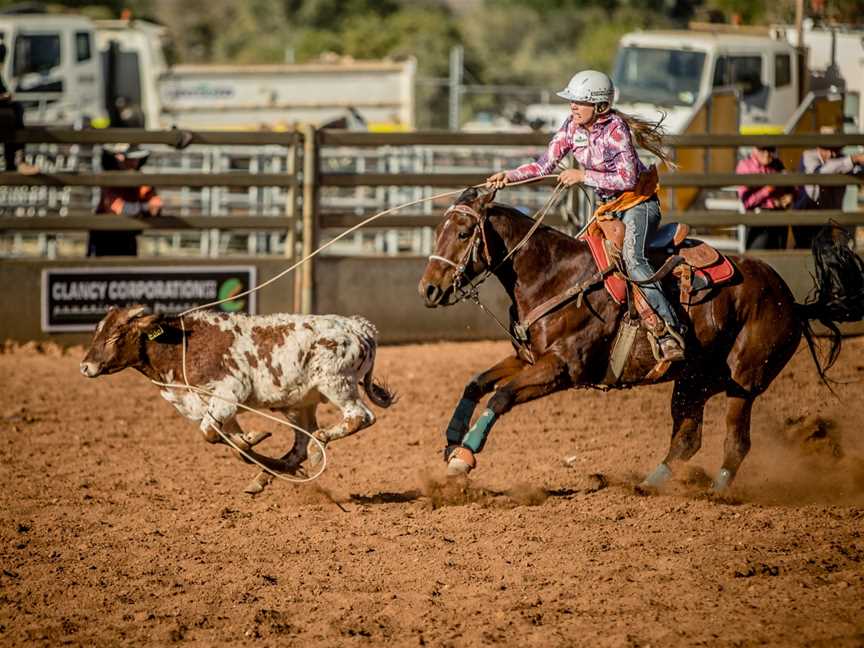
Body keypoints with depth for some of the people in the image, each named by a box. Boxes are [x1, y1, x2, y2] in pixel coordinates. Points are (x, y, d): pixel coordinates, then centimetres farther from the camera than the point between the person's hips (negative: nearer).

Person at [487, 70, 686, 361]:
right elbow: (545, 165, 1)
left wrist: (583, 176, -27)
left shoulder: (615, 129, -21)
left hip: (639, 203, -9)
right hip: (608, 207, 9)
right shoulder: (572, 127, -1)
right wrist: (509, 175, -14)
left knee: (632, 259, -30)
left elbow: (628, 179, -25)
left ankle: (669, 331, -35)